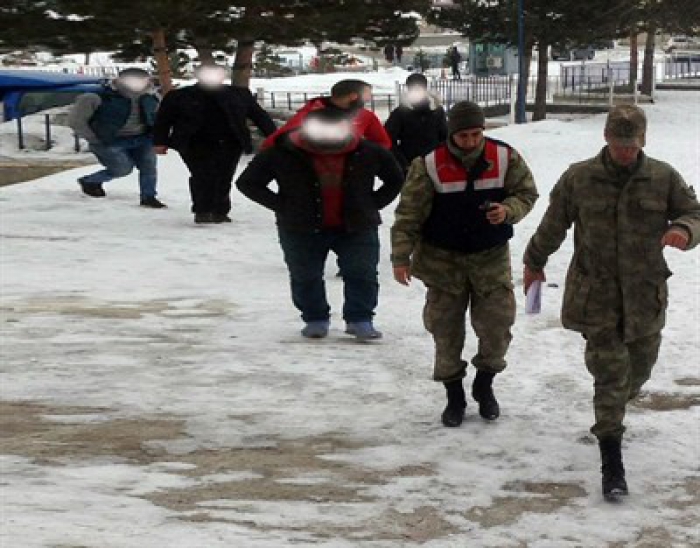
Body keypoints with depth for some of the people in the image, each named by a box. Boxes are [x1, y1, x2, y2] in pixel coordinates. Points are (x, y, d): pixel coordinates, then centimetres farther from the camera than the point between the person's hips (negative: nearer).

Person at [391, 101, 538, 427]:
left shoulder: (505, 158, -8)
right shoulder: (429, 164, -14)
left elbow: (526, 193, 2)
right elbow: (409, 213, -10)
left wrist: (508, 210, -20)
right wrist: (401, 257, -15)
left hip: (491, 256, 1)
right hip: (443, 259, -1)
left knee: (497, 324, 1)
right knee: (446, 329, 5)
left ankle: (484, 385, 25)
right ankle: (454, 395, 21)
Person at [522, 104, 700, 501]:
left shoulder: (664, 178, -1)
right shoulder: (579, 178, -3)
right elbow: (553, 226, 10)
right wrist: (534, 263, 21)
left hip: (645, 297, 3)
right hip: (597, 298, -2)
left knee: (638, 371, 17)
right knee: (610, 376, -7)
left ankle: (611, 418, 50)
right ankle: (612, 463, -3)